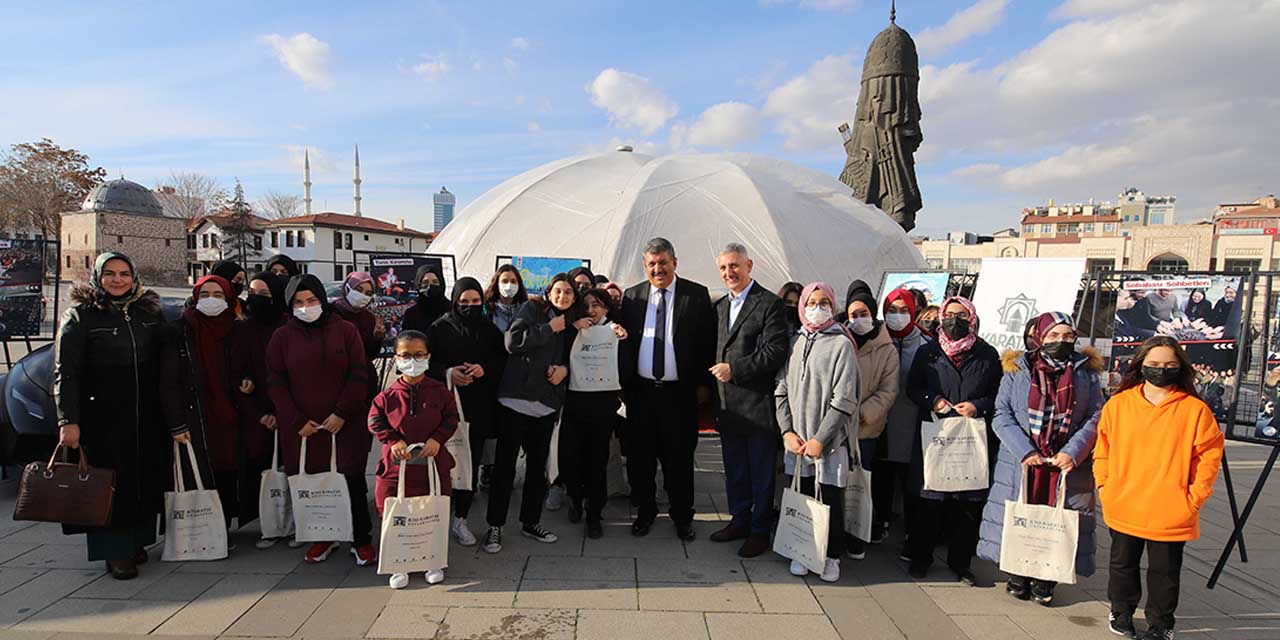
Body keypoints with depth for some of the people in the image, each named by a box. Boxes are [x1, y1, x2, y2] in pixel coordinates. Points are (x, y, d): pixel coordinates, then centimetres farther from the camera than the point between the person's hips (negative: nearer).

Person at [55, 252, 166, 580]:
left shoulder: (149, 312, 7)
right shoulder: (80, 316, -4)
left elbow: (163, 364, 12)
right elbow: (65, 373, -8)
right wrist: (68, 421, -16)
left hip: (147, 417, 4)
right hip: (102, 417, -4)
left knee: (146, 479, 10)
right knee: (109, 483, 2)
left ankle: (137, 541, 26)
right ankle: (116, 552, 14)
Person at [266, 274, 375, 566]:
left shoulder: (346, 330, 1)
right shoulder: (282, 337, 6)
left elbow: (358, 375, -2)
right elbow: (276, 383, 3)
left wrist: (342, 414, -10)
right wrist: (297, 421, -6)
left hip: (345, 423, -1)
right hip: (301, 428, 2)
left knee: (353, 481, 0)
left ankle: (362, 540, 14)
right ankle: (323, 538, 24)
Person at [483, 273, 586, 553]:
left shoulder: (571, 325, 16)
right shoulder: (532, 309, -1)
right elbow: (513, 341, -14)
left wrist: (564, 368, 0)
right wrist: (549, 328, -13)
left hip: (546, 404, 5)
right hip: (517, 400, -5)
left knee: (538, 465, 13)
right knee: (505, 464, 1)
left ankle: (531, 522, 26)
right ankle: (495, 526, 12)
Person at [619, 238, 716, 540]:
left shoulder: (697, 295, -2)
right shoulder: (632, 296, 5)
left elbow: (707, 342, -1)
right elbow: (624, 339, 8)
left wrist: (703, 384, -3)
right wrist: (623, 383, 2)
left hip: (679, 393, -2)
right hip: (641, 391, 2)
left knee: (679, 458, 9)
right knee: (640, 457, 12)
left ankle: (682, 516, 27)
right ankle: (645, 511, 32)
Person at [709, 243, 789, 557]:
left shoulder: (770, 304, -10)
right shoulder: (720, 306, 13)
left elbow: (775, 353, -17)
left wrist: (734, 370, -18)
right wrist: (712, 387, 9)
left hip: (758, 404, -7)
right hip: (728, 406, 7)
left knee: (761, 471, 6)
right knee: (734, 469, 18)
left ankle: (760, 530, 20)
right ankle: (740, 521, 33)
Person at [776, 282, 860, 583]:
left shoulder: (841, 344, -6)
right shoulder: (796, 343, 8)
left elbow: (844, 400, -11)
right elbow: (781, 391, 10)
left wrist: (819, 439, -12)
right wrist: (787, 431, -1)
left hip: (830, 440, -4)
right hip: (797, 440, 4)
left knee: (830, 499, 5)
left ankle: (832, 557, 23)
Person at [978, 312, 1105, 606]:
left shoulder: (1087, 372, 7)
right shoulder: (1016, 370, 3)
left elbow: (1095, 417, 3)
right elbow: (1002, 415, -2)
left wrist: (1073, 452, -11)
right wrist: (1025, 451, -13)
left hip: (1069, 463, 1)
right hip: (1022, 462, -1)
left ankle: (1045, 579, 20)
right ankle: (1018, 574, 22)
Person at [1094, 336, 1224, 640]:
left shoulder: (1195, 410, -6)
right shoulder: (1118, 404, -1)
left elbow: (1209, 457, -2)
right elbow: (1103, 450, 7)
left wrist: (1193, 498, -6)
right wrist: (1105, 487, 1)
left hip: (1171, 514, -2)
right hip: (1123, 510, 2)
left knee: (1164, 571, 12)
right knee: (1123, 564, 18)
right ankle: (1121, 612, 37)